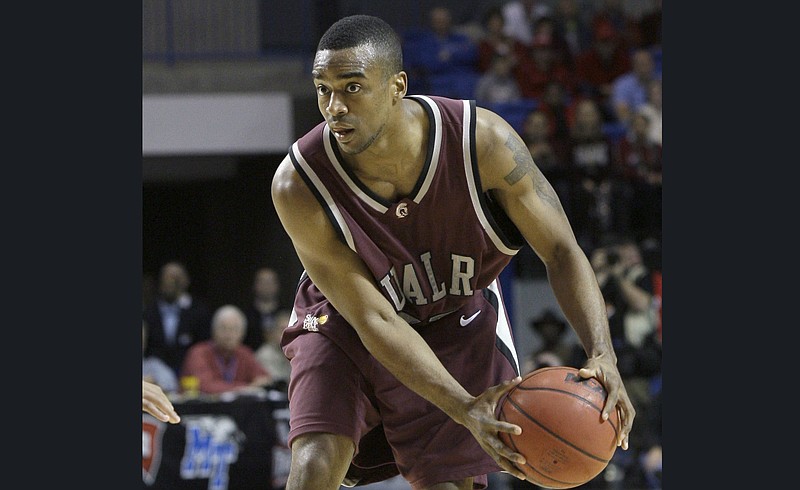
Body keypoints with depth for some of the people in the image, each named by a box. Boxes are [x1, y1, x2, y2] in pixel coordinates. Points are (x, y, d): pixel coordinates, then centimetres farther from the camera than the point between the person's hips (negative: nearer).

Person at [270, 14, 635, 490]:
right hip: (344, 322, -1)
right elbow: (372, 319, -27)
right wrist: (465, 409, -38)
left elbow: (562, 252, -21)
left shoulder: (484, 141, -29)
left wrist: (603, 357, -38)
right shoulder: (298, 186, -31)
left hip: (458, 325, 1)